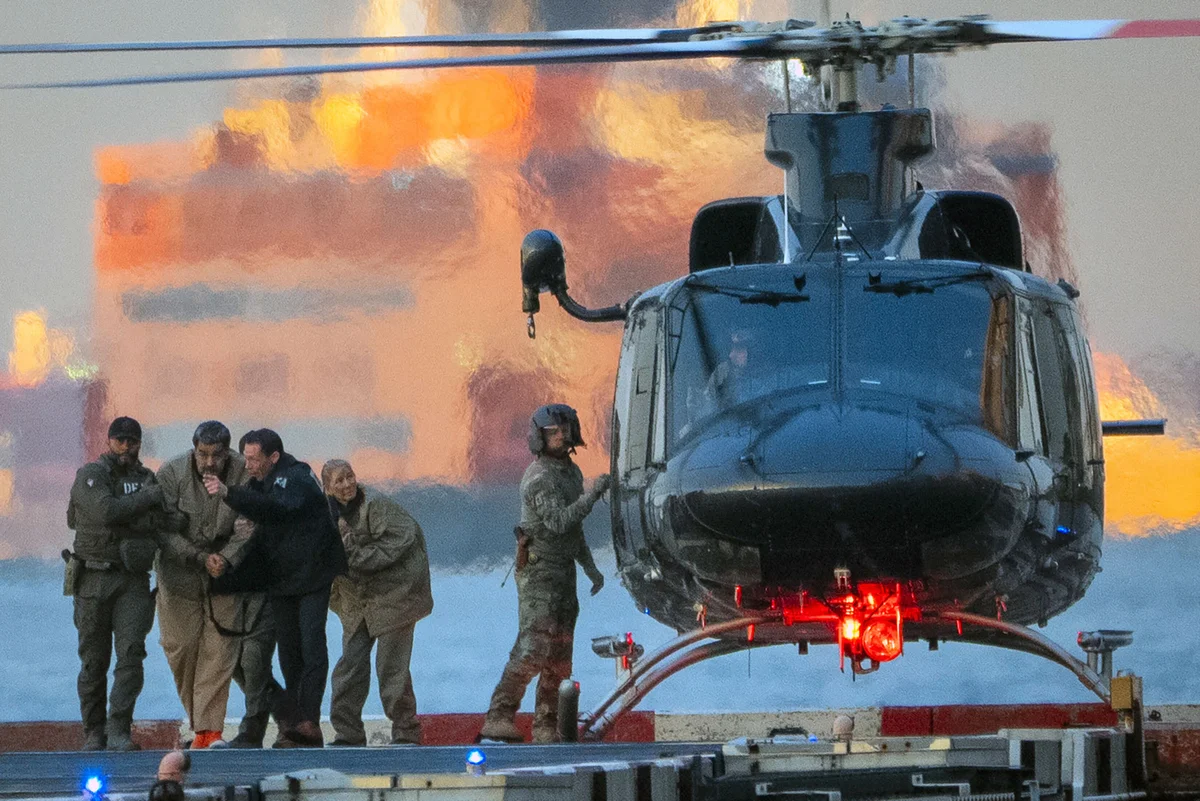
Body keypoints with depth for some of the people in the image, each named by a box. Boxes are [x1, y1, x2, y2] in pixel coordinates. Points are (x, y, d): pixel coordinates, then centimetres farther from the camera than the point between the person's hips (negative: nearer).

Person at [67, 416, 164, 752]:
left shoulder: (146, 478, 12)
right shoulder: (90, 475, -1)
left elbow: (152, 521, -2)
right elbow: (106, 512, -19)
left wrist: (120, 511, -9)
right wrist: (148, 497, -8)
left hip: (133, 581, 2)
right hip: (94, 578, -2)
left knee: (131, 652, -13)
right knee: (94, 659, 2)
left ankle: (118, 731, -16)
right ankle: (94, 733, 12)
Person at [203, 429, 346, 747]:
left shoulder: (297, 479, -16)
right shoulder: (262, 481, 12)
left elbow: (275, 509, -35)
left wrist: (228, 493, -44)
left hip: (311, 575, -8)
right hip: (280, 578, 8)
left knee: (311, 645, -14)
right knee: (288, 649, 6)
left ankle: (309, 721, -20)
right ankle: (294, 722, 8)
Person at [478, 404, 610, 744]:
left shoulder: (571, 472, 15)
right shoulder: (539, 478, -15)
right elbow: (559, 521, -27)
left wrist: (591, 568, 20)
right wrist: (594, 493, -24)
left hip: (563, 572, 9)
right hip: (538, 572, -9)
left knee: (560, 653, 6)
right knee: (533, 646, -19)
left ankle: (546, 728, 8)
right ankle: (498, 718, -22)